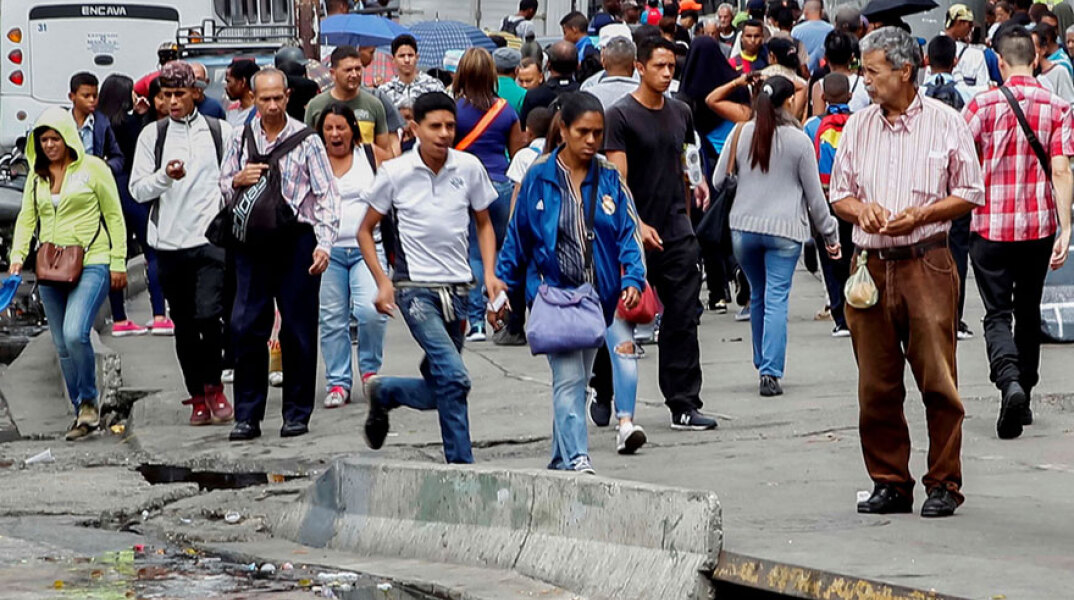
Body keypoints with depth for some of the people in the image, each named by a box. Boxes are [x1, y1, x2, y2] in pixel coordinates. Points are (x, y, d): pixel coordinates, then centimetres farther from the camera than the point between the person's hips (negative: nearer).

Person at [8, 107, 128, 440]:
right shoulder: (37, 176, 12)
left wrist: (118, 263, -3)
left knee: (75, 333, -22)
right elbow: (26, 219, 13)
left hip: (91, 264, -6)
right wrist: (18, 256, -3)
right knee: (62, 346, 6)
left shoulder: (93, 168, -1)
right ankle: (82, 413, 17)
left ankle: (89, 401, -4)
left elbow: (114, 216, 1)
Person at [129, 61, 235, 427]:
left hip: (211, 239, -2)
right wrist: (164, 176, -15)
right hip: (169, 242, 2)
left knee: (208, 315, -15)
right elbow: (137, 189, 3)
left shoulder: (220, 132, 4)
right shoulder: (152, 135, 6)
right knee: (184, 325, 6)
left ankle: (214, 387, 4)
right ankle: (198, 398, 15)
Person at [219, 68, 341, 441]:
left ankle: (297, 414, 10)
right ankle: (248, 416, 2)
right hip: (253, 240, 2)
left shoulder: (306, 140, 0)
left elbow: (326, 195, -2)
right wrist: (238, 181, -5)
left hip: (296, 239, -2)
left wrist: (324, 244, -13)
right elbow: (223, 189, 19)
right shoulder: (240, 140, 10)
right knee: (246, 326, -3)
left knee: (299, 329, 1)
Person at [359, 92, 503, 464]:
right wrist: (382, 282, -4)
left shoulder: (469, 168, 2)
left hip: (457, 290, 4)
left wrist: (490, 274, 2)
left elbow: (484, 224, 16)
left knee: (438, 389, 9)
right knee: (454, 377, -20)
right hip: (416, 289, -4)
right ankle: (461, 463, -12)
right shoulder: (396, 173, -4)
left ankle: (383, 392, 37)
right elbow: (366, 231, 7)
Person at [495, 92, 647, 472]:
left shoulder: (609, 178, 3)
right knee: (568, 377, -9)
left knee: (578, 377, 10)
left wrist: (633, 280, -15)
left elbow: (628, 233, 1)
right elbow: (517, 237, 7)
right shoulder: (539, 177, -2)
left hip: (603, 294, 2)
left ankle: (562, 457, 21)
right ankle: (576, 459, -11)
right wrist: (502, 290, 7)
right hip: (555, 293, -2)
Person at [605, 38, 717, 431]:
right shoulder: (622, 115, -8)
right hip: (635, 235, -5)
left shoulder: (680, 113, 11)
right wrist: (636, 225, -25)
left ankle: (684, 405, 2)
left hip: (677, 231, 5)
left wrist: (696, 181, 12)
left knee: (683, 318, 0)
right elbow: (617, 178, -15)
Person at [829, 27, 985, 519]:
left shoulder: (945, 123, 0)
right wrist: (861, 209, -4)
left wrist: (919, 215, -11)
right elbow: (838, 195, 18)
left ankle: (944, 483, 3)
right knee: (876, 384, 5)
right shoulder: (858, 127, 12)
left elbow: (969, 194, 2)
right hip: (871, 265, 4)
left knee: (937, 379, -6)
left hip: (927, 263, -4)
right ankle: (890, 482, 14)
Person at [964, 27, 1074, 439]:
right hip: (1039, 225, 2)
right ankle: (1024, 398, 25)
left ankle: (1009, 382, -25)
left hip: (991, 224, -2)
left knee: (997, 315, 1)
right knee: (1028, 312, 18)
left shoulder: (983, 105, -6)